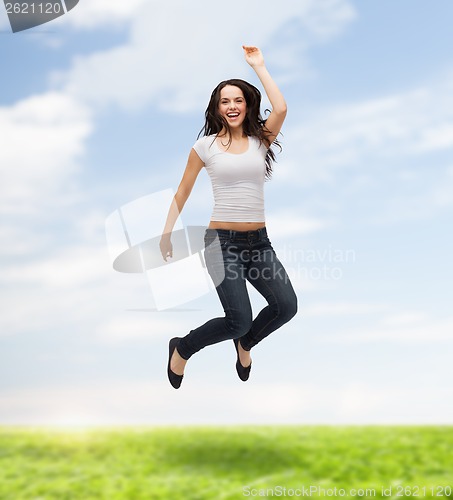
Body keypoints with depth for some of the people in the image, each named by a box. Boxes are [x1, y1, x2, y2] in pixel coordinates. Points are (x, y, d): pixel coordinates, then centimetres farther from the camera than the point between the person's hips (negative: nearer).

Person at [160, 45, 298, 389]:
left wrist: (259, 66, -1)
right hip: (222, 241, -3)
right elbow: (183, 192, 9)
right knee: (240, 320, -14)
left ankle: (244, 343, 21)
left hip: (258, 240, 4)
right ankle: (182, 349, 15)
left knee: (286, 306, -13)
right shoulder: (205, 145, 3)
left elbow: (281, 109, -11)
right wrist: (167, 232, 2)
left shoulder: (260, 140, 8)